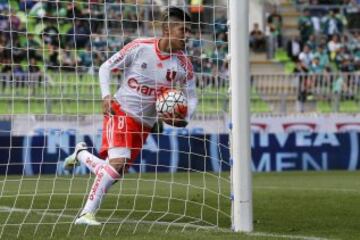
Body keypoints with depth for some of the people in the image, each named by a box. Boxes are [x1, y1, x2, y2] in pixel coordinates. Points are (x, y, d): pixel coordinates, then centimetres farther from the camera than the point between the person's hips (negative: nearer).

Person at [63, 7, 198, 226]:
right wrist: (106, 95, -16)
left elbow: (191, 97, 4)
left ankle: (81, 153, 33)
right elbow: (106, 68, -1)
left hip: (145, 123, 5)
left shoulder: (183, 65, -5)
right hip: (121, 110, -5)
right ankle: (87, 214, -15)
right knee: (117, 162, -25)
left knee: (116, 172, 4)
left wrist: (183, 120, -17)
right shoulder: (140, 47, -11)